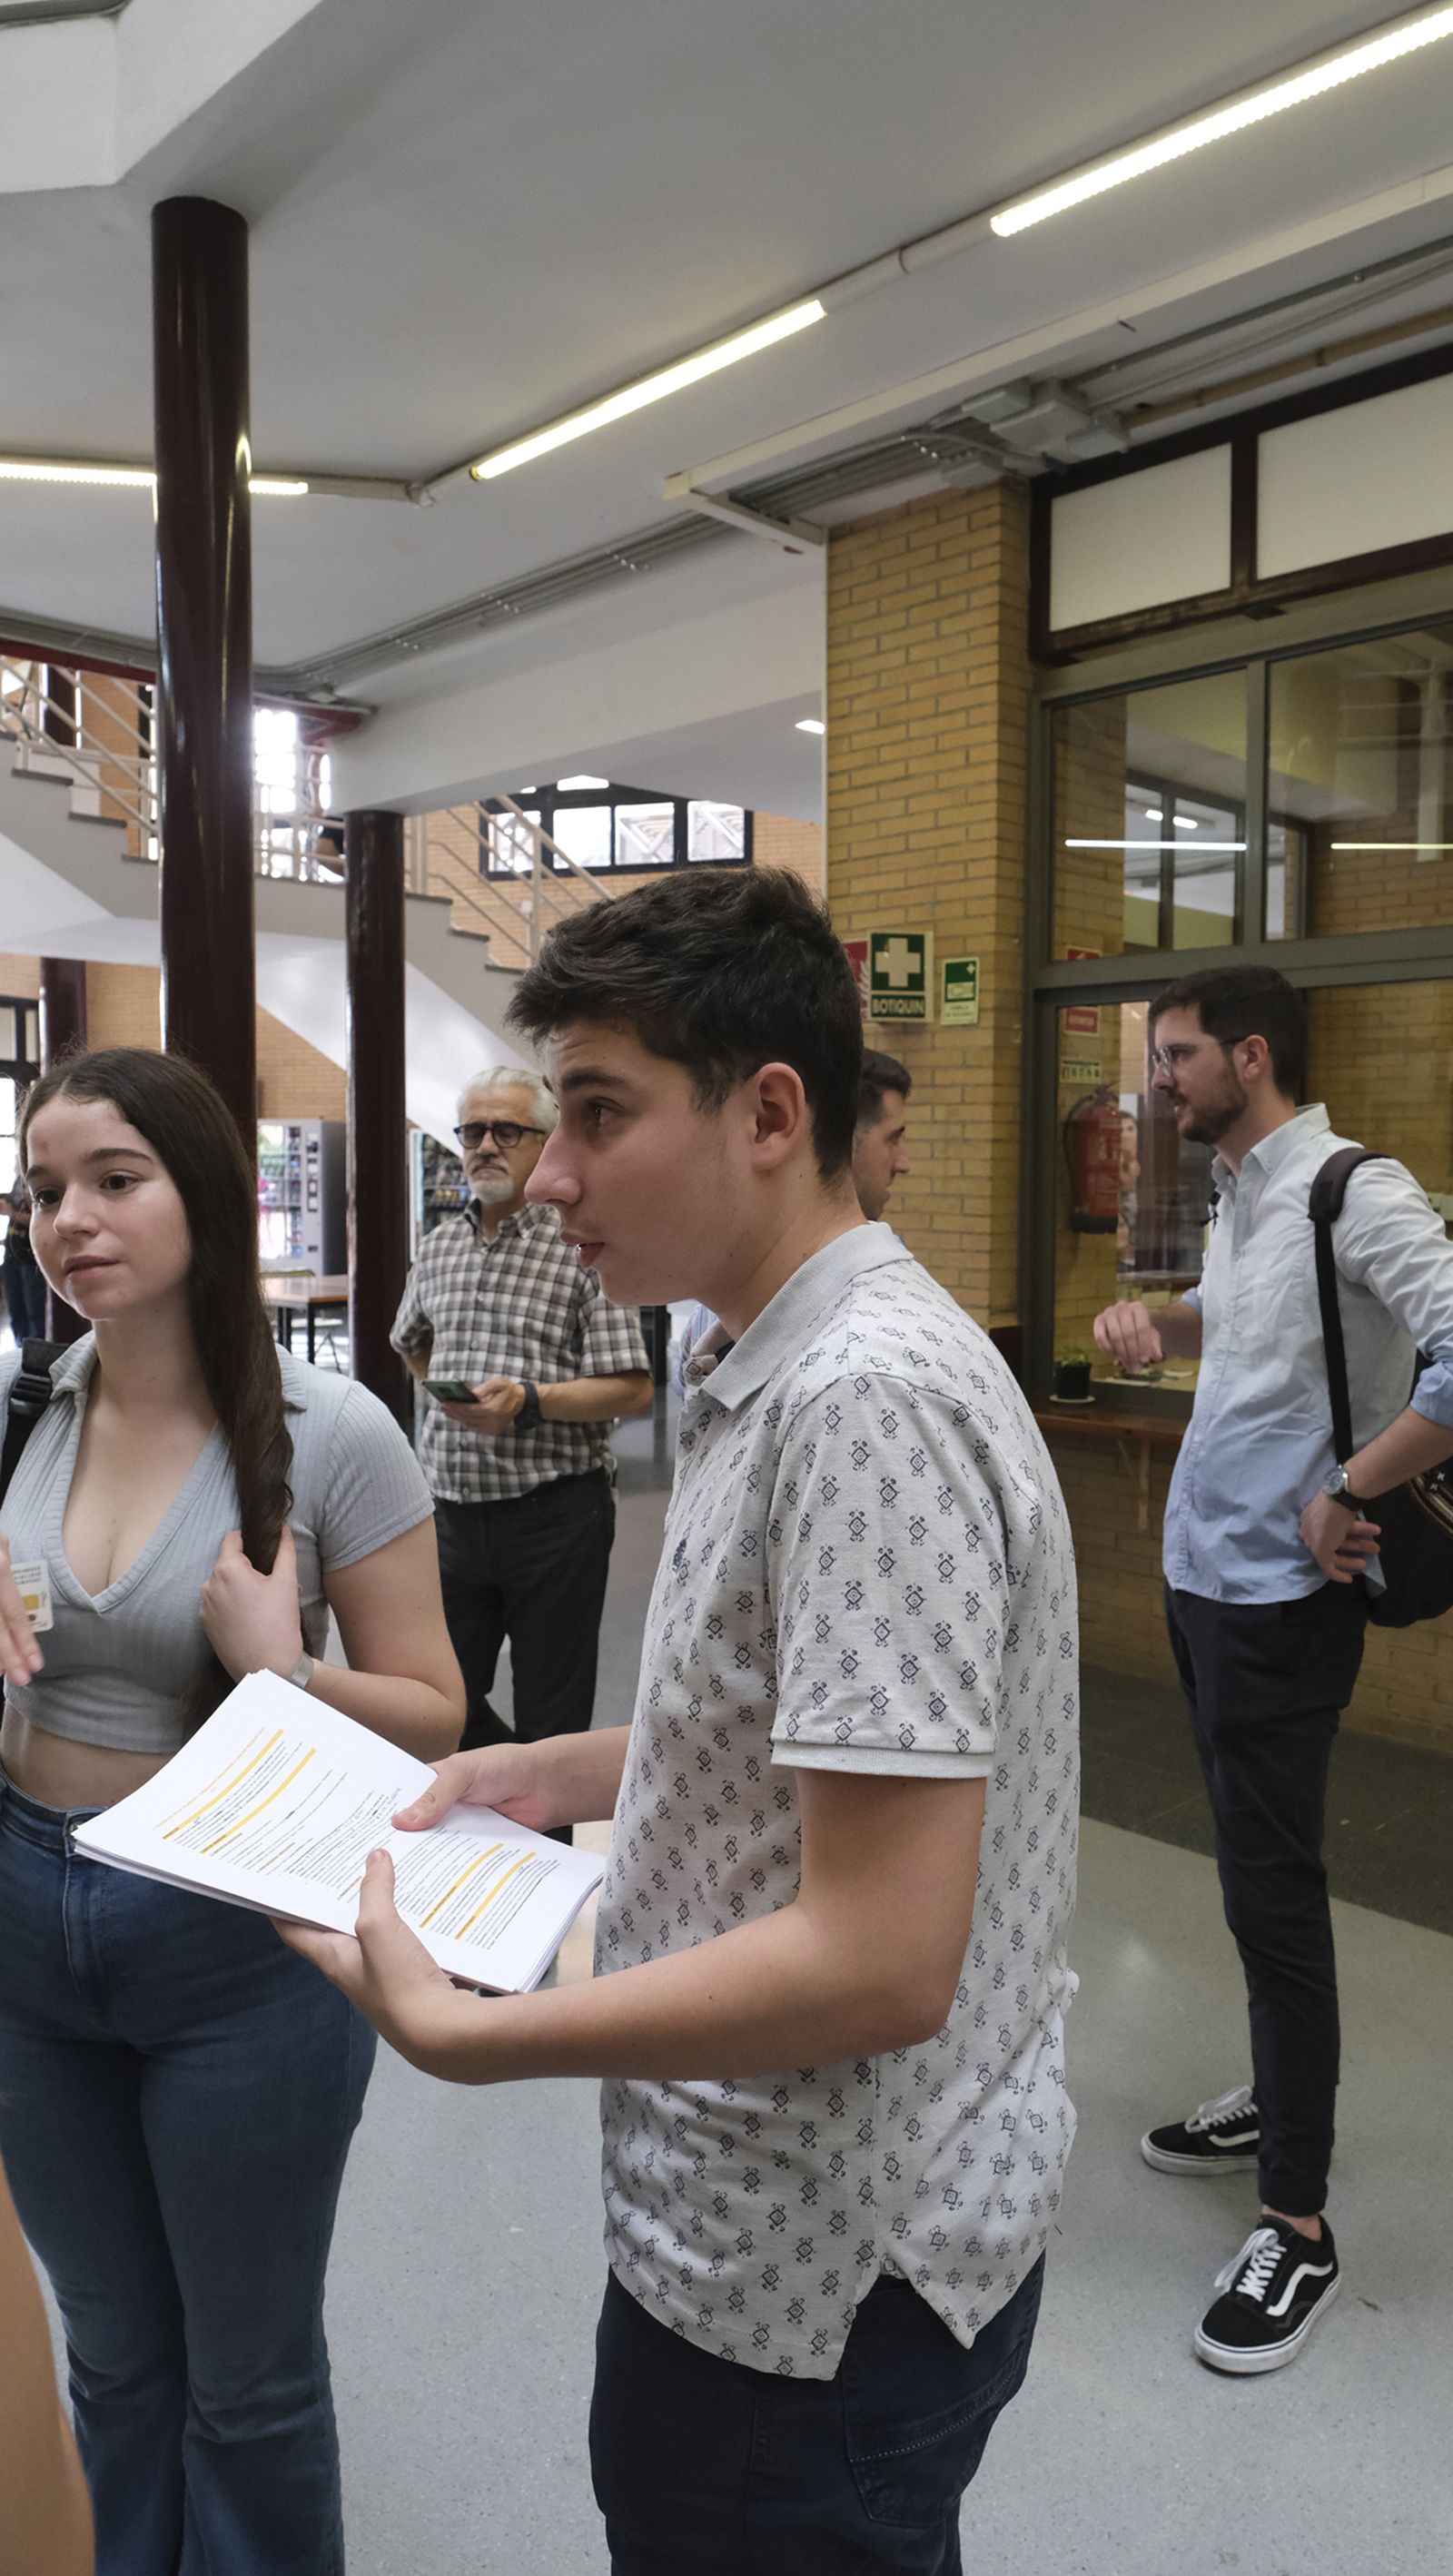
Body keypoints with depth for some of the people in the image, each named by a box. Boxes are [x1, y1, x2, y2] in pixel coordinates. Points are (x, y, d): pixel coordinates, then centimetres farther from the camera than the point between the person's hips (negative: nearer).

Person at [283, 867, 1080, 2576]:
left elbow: (879, 1964, -30)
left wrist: (458, 2033, -22)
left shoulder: (866, 1396, -28)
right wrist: (563, 1774, 6)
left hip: (817, 2290, -9)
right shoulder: (782, 1374, 6)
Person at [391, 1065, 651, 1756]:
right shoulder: (436, 1248, 11)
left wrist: (529, 1402, -24)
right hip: (452, 1509, 6)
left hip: (553, 1511, -5)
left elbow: (633, 1389, -13)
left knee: (551, 1719, 5)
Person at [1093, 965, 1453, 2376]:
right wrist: (1156, 1320, 9)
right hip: (1202, 1571, 9)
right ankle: (1279, 2099, 38)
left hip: (1281, 1595, -9)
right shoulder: (1236, 1197, 11)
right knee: (1251, 1861, 20)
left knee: (1270, 1884, -3)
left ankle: (1297, 2220, 11)